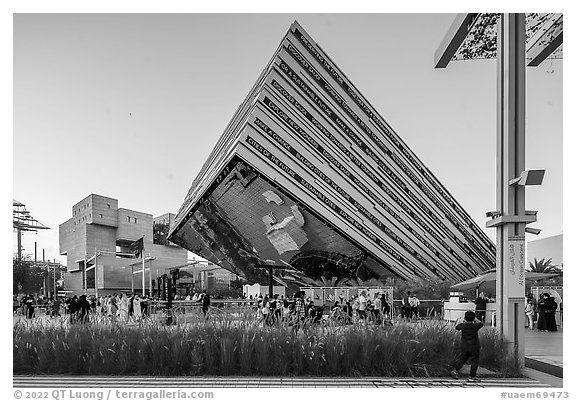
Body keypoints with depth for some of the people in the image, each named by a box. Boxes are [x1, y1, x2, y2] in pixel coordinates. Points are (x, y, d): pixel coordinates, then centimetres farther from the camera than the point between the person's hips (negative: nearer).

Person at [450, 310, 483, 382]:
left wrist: (463, 322, 23)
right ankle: (472, 377, 12)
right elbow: (481, 324, 6)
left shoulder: (463, 326, -14)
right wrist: (476, 319, 22)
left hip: (464, 346, 2)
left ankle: (455, 370, 3)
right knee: (474, 361, 9)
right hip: (474, 346, -2)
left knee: (462, 359, 17)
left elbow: (457, 327, 10)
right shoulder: (475, 326, -17)